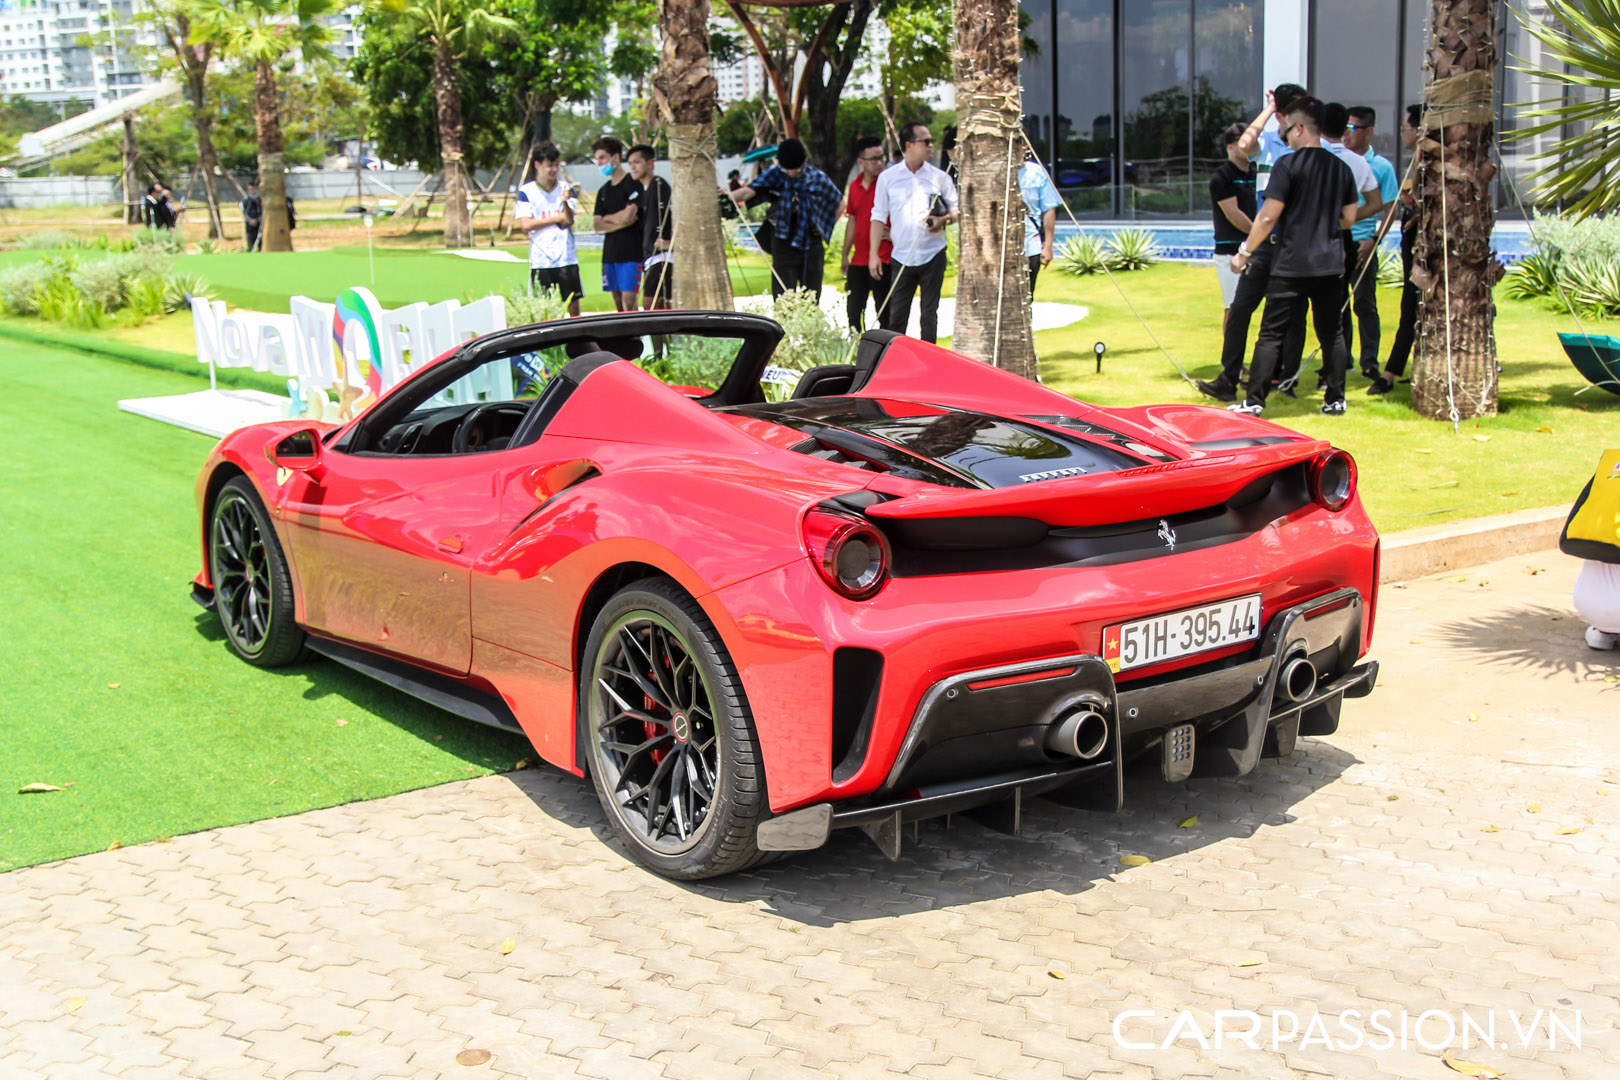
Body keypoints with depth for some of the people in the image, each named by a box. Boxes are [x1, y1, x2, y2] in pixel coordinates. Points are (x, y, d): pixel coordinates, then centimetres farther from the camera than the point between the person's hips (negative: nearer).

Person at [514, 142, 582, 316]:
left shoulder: (566, 189, 7)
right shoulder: (526, 192, 2)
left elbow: (569, 221, -5)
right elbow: (525, 225, -6)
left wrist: (565, 201, -26)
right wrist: (557, 218, -3)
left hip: (566, 257, 1)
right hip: (540, 260, -1)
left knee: (573, 301, 2)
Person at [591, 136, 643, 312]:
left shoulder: (632, 183, -4)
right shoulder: (603, 190, 17)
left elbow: (628, 215, -16)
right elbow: (596, 224, 9)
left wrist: (607, 218, 3)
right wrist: (620, 223, -6)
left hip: (631, 251, -7)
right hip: (609, 252, 7)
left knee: (628, 300, -13)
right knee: (618, 302, 6)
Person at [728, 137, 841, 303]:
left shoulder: (817, 178, -3)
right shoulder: (774, 175, -5)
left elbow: (838, 204, 12)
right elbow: (749, 191, -21)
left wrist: (825, 229, 5)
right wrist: (729, 197, -40)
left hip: (811, 245, 1)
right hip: (783, 246, -1)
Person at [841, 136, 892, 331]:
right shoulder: (854, 186, 11)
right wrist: (845, 255, 20)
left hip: (884, 259, -6)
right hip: (858, 261, 6)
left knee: (884, 314, -1)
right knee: (854, 311, 10)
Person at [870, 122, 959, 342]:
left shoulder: (940, 177, 6)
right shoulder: (888, 177, 4)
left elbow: (955, 210, 12)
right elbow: (878, 217, 5)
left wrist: (944, 220, -11)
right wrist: (874, 254, -1)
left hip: (933, 255, 0)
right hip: (902, 256, 0)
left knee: (929, 314, 5)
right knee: (896, 316, 0)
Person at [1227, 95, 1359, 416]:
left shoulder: (1288, 165, -9)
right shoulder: (1342, 168, 9)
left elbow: (1268, 217, -13)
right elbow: (1349, 218, 13)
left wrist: (1245, 251, -4)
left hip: (1291, 267, -5)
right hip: (1331, 265, 5)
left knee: (1271, 334, -1)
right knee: (1331, 333, 13)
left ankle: (1254, 401, -2)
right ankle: (1336, 399, 16)